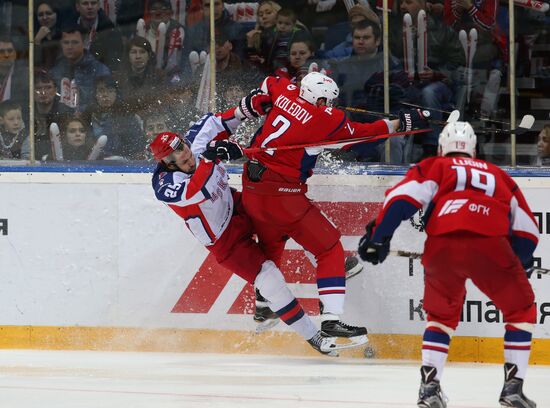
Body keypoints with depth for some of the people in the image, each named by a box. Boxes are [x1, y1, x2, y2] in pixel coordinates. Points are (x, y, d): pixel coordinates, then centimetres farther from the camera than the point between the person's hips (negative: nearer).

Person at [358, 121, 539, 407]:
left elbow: (403, 197, 7)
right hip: (490, 244, 0)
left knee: (441, 315, 25)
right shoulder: (497, 175, 34)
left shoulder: (434, 167, 27)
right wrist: (519, 263, 45)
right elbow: (527, 229, 31)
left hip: (442, 245, 0)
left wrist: (378, 236, 8)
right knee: (521, 309, 20)